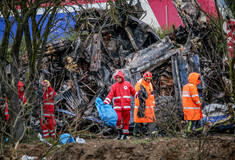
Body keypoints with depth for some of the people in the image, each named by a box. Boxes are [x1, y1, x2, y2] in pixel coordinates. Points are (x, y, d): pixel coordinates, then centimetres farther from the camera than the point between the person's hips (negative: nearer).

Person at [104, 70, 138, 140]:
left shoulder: (128, 84, 7)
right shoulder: (114, 86, 3)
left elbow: (133, 92, 17)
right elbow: (110, 95, -4)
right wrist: (105, 103, -16)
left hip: (126, 106, 1)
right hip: (118, 106, -1)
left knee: (126, 120, 3)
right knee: (118, 119, -15)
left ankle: (125, 134, 13)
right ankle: (119, 131, 8)